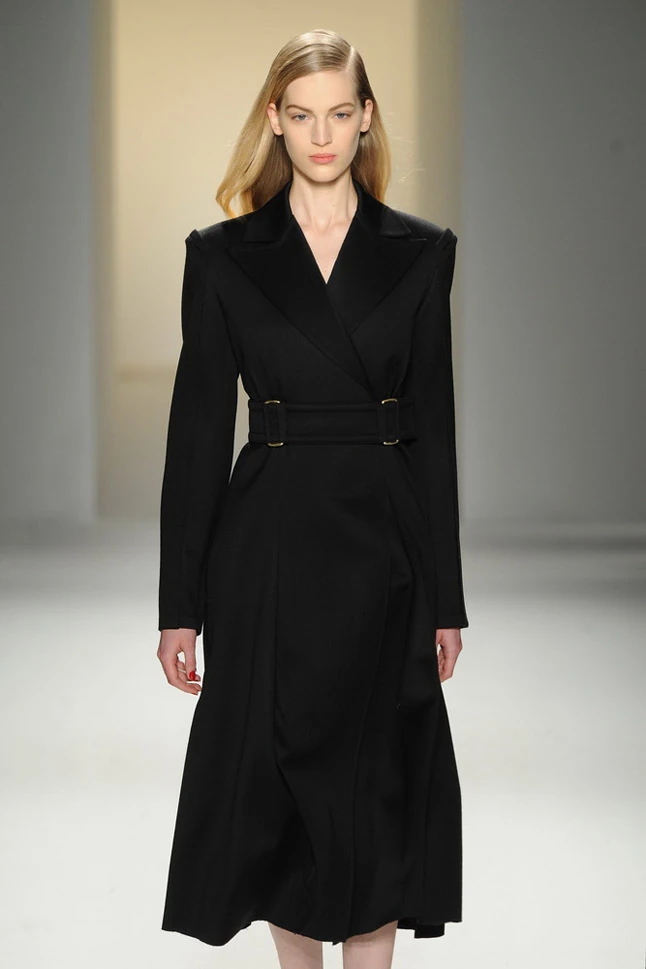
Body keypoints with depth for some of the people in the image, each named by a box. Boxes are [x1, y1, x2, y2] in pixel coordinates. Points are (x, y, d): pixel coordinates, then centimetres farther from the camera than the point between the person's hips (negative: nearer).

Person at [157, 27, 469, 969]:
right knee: (275, 784, 6)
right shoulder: (224, 254, 2)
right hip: (268, 548, 0)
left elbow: (434, 428, 4)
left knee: (379, 789, 1)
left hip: (384, 544, 0)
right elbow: (198, 430, 1)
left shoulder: (421, 252, 4)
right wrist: (180, 605, -2)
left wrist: (445, 600, 2)